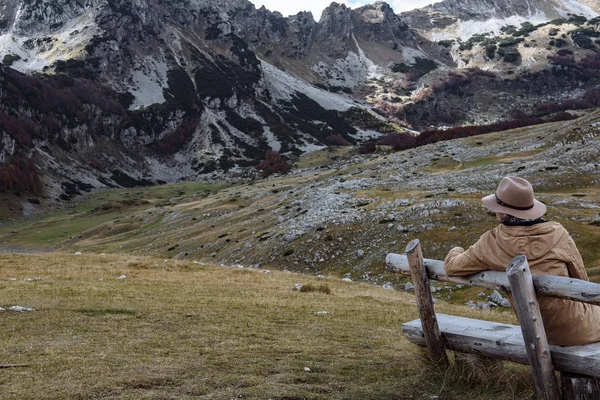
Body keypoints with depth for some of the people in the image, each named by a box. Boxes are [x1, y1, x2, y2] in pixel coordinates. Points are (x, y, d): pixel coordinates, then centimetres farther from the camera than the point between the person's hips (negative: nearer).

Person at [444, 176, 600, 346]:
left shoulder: (492, 243, -12)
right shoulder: (557, 233, -13)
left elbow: (452, 267, 1)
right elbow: (580, 278, -1)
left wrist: (456, 252, 24)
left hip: (541, 332, 3)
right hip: (576, 328, -3)